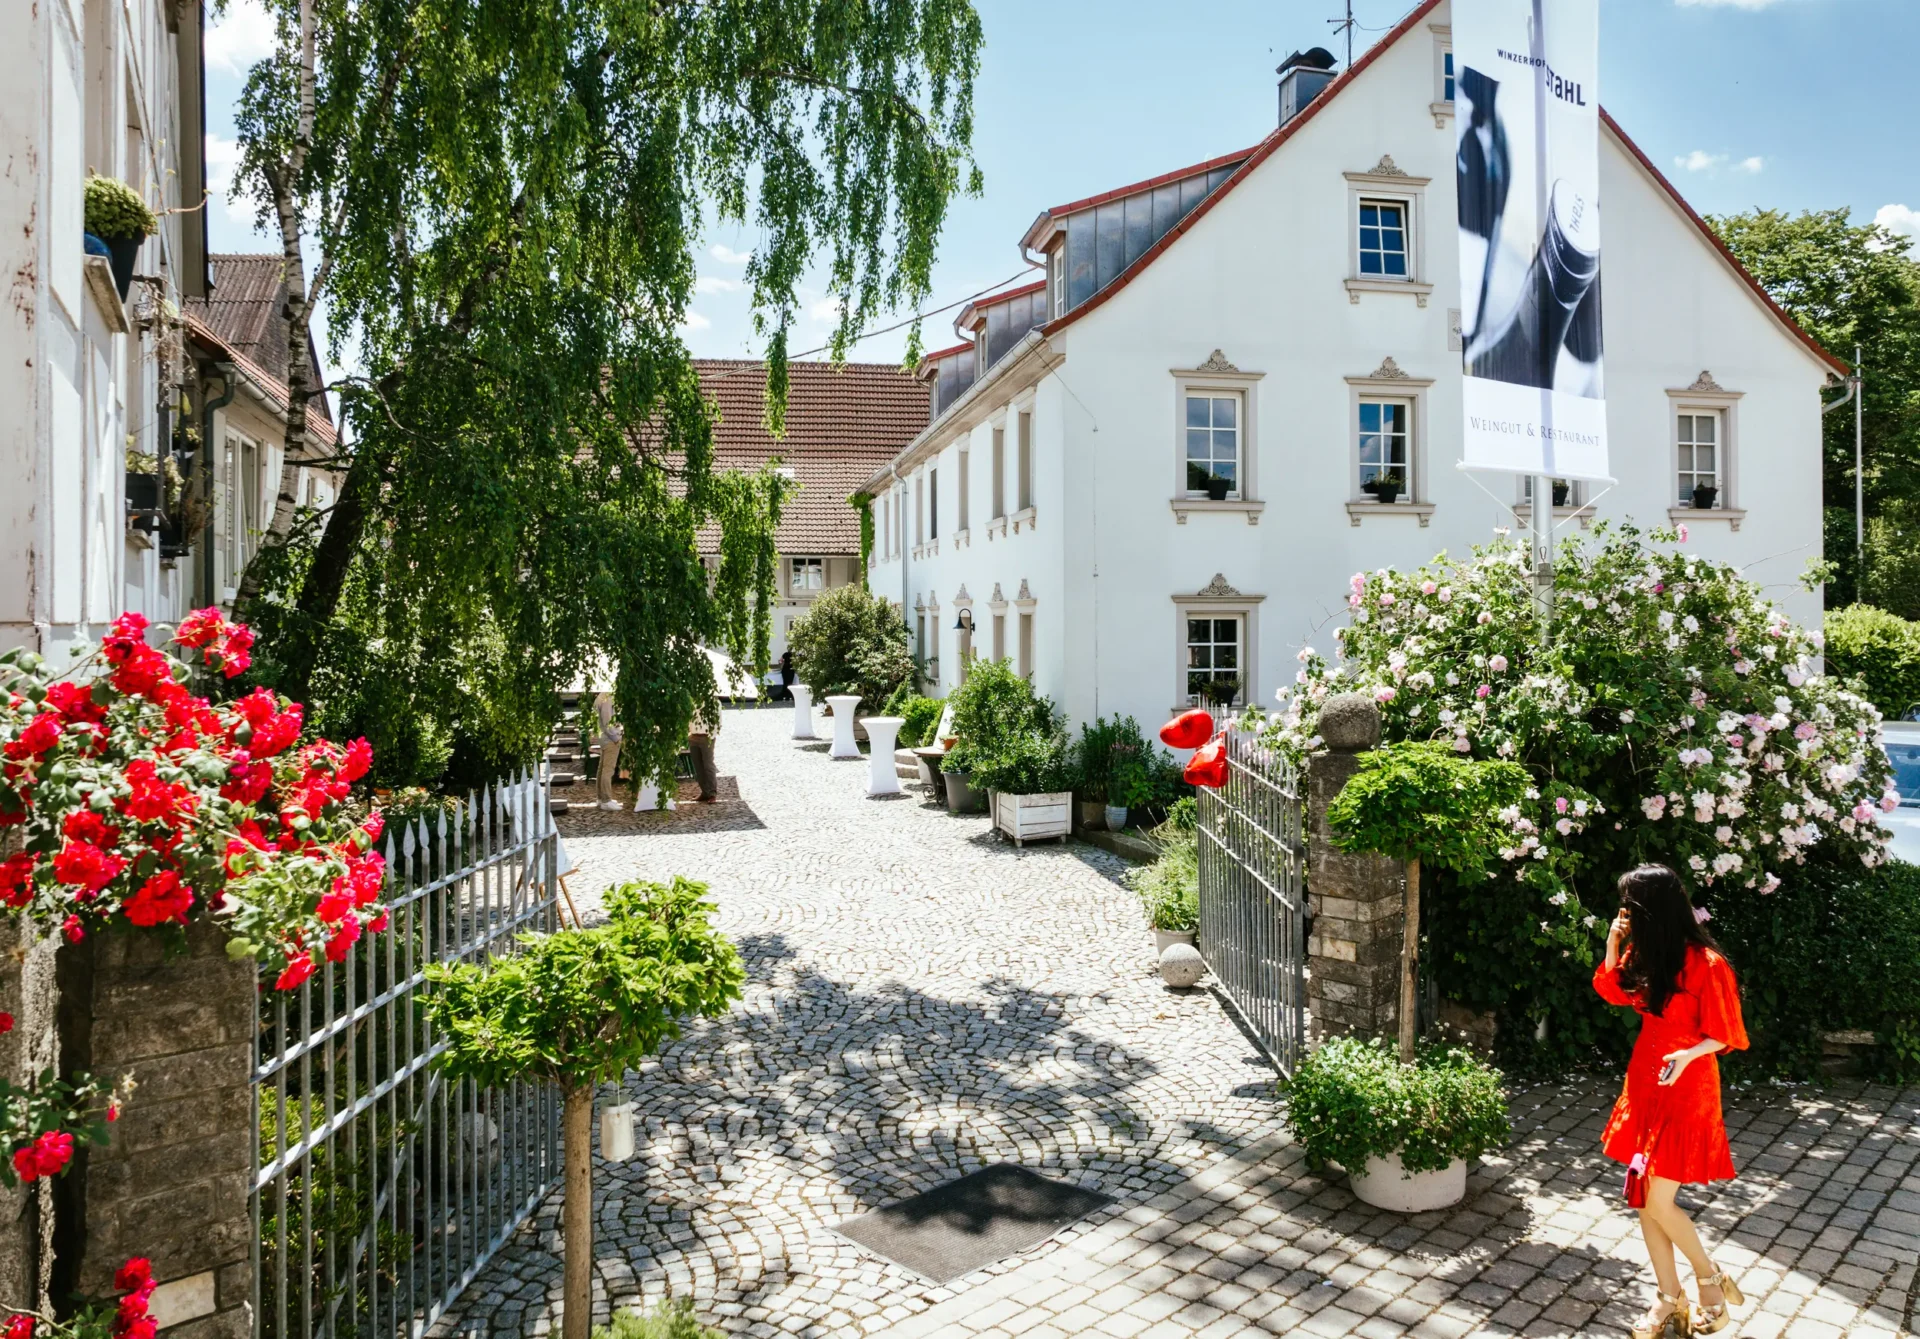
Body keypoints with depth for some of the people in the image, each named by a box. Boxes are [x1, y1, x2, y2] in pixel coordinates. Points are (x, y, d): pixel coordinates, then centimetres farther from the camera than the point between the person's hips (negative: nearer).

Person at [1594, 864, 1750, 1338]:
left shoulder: (1705, 963, -19)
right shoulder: (1643, 954, 1)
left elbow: (1723, 1034, -13)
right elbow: (1613, 992, 15)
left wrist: (1688, 1055, -31)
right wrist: (1613, 944, 0)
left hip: (1686, 1089, -7)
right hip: (1643, 1082, 7)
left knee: (1659, 1204, -4)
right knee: (1644, 1199, 10)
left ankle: (1711, 1279, 24)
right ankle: (1670, 1299, 25)